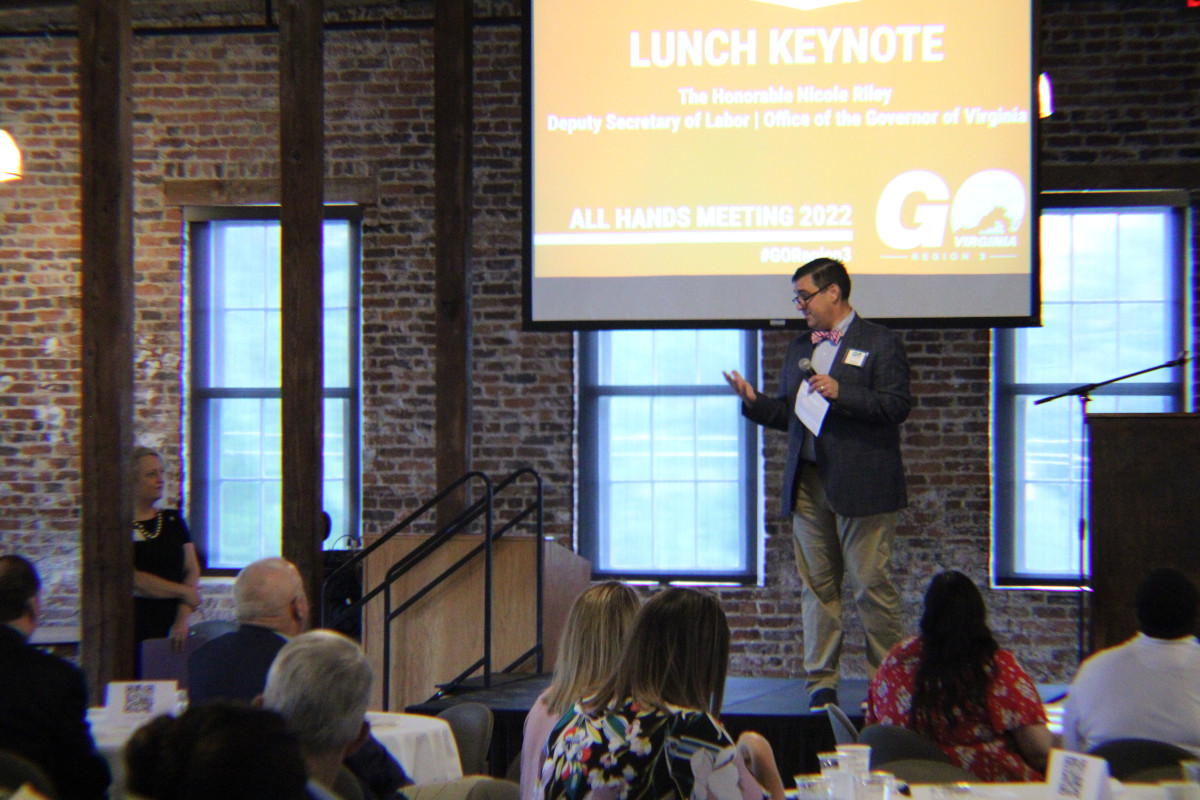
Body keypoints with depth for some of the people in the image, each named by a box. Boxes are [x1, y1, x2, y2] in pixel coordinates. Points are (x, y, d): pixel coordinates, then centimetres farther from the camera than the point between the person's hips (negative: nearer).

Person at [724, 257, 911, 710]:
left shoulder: (880, 343, 1)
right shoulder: (799, 349, 19)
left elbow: (897, 405, -10)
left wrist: (840, 392, -17)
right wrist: (753, 401, 3)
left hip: (861, 486, -6)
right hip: (808, 485, 6)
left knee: (871, 584, -4)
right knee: (816, 586, 7)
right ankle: (821, 681, 12)